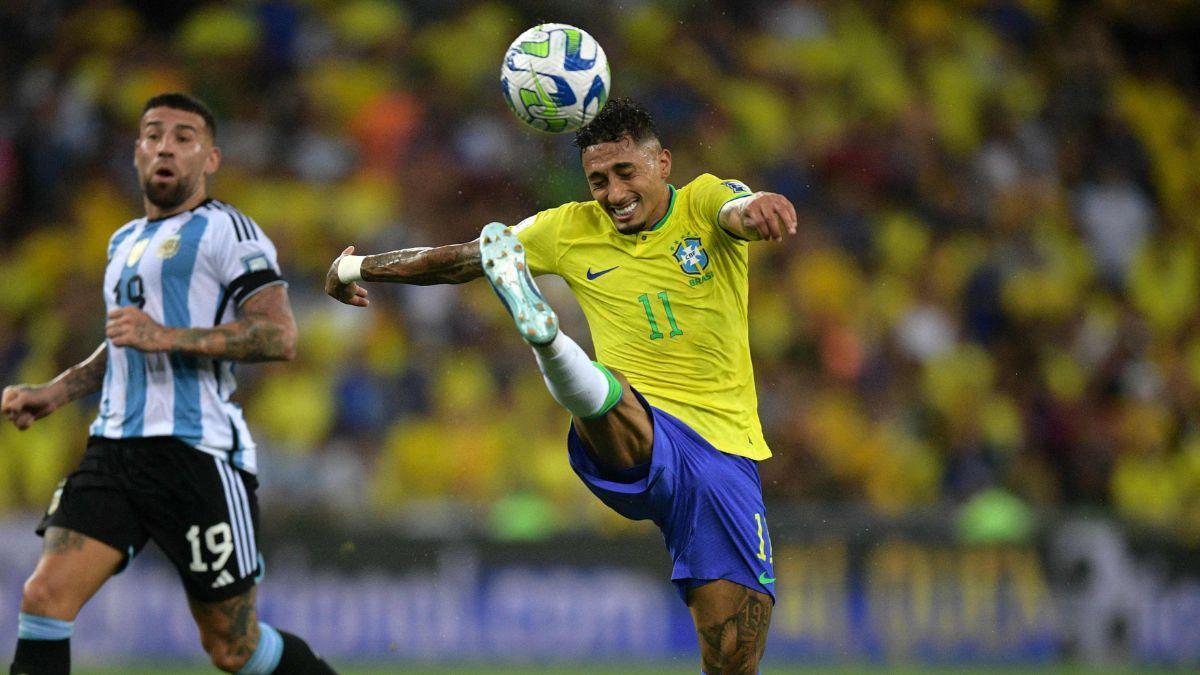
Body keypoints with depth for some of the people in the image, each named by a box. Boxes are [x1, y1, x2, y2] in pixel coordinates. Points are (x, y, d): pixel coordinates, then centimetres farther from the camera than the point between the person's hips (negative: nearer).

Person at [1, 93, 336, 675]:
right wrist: (55, 392, 24)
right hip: (116, 447, 7)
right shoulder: (126, 242, 23)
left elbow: (280, 337, -14)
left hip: (197, 451, -7)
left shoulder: (225, 230, -2)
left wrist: (168, 337, -21)